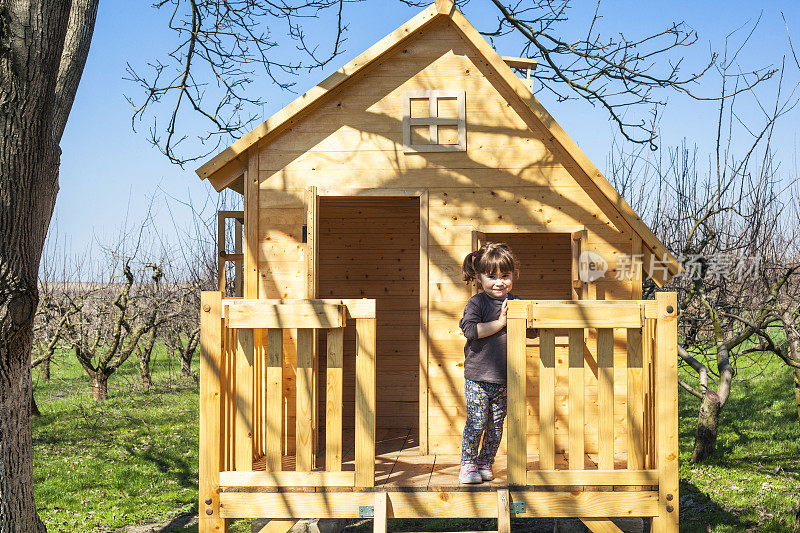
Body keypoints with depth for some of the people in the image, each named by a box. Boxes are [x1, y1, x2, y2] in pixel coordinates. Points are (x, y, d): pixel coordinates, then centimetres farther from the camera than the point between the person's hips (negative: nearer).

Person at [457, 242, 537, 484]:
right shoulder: (477, 302, -6)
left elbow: (533, 333, 11)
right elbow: (470, 329, -20)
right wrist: (499, 323, -20)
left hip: (504, 378, 4)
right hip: (477, 376, -4)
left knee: (496, 424, 9)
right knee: (476, 422, -3)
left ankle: (486, 464, 22)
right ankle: (468, 464, 10)